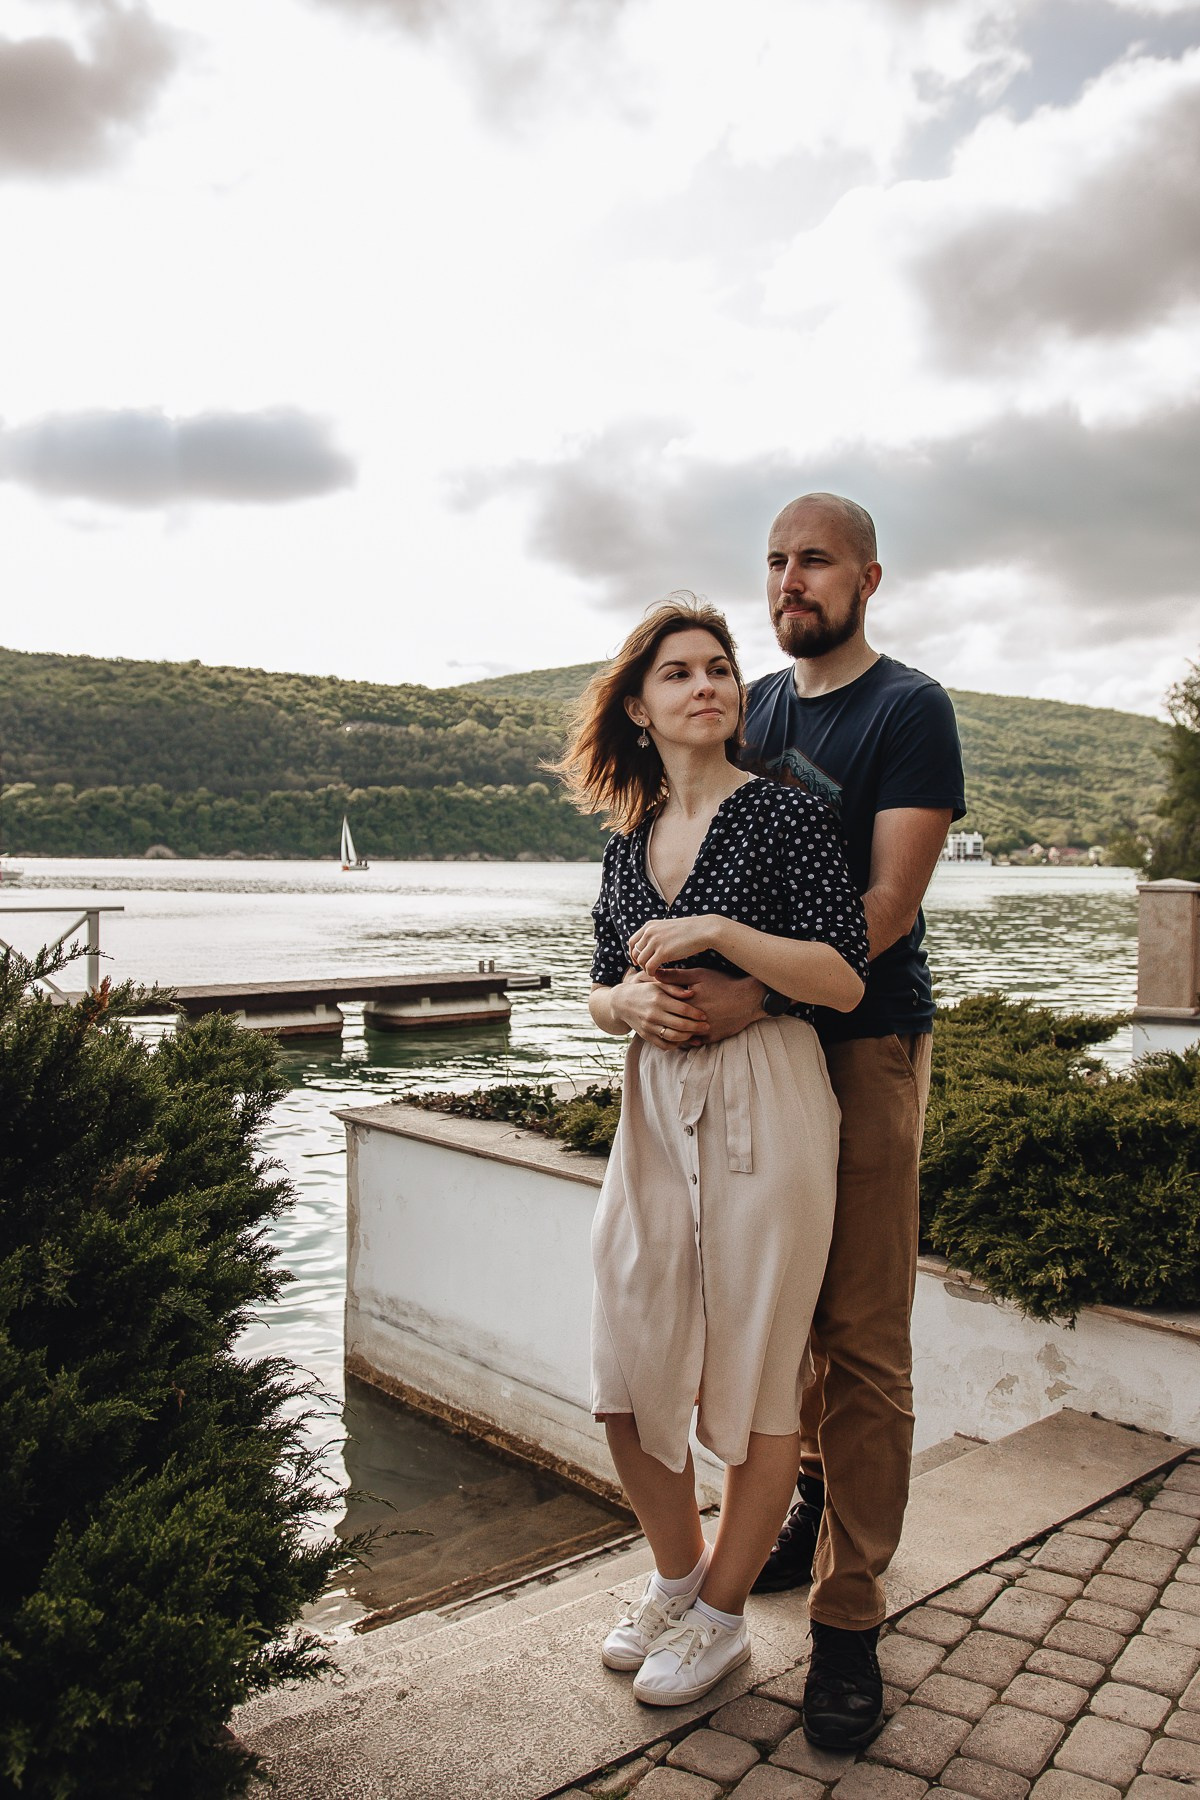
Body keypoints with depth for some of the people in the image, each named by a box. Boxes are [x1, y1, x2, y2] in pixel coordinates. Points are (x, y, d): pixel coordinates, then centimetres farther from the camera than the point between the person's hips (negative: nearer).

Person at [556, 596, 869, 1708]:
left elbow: (844, 981, -12)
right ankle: (676, 1576, 36)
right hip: (655, 1108, 6)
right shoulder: (628, 843, 11)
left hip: (766, 1109, -5)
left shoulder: (786, 813, -6)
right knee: (626, 1373, 11)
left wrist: (719, 931, -19)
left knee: (755, 1378, 6)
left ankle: (721, 1615, 29)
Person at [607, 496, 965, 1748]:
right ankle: (821, 1506, 34)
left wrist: (757, 992, -26)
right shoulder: (748, 712, 13)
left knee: (861, 1336, -2)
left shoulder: (910, 709, -4)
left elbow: (888, 903, -15)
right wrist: (636, 982, -5)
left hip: (864, 1044, -5)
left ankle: (847, 1614, 10)